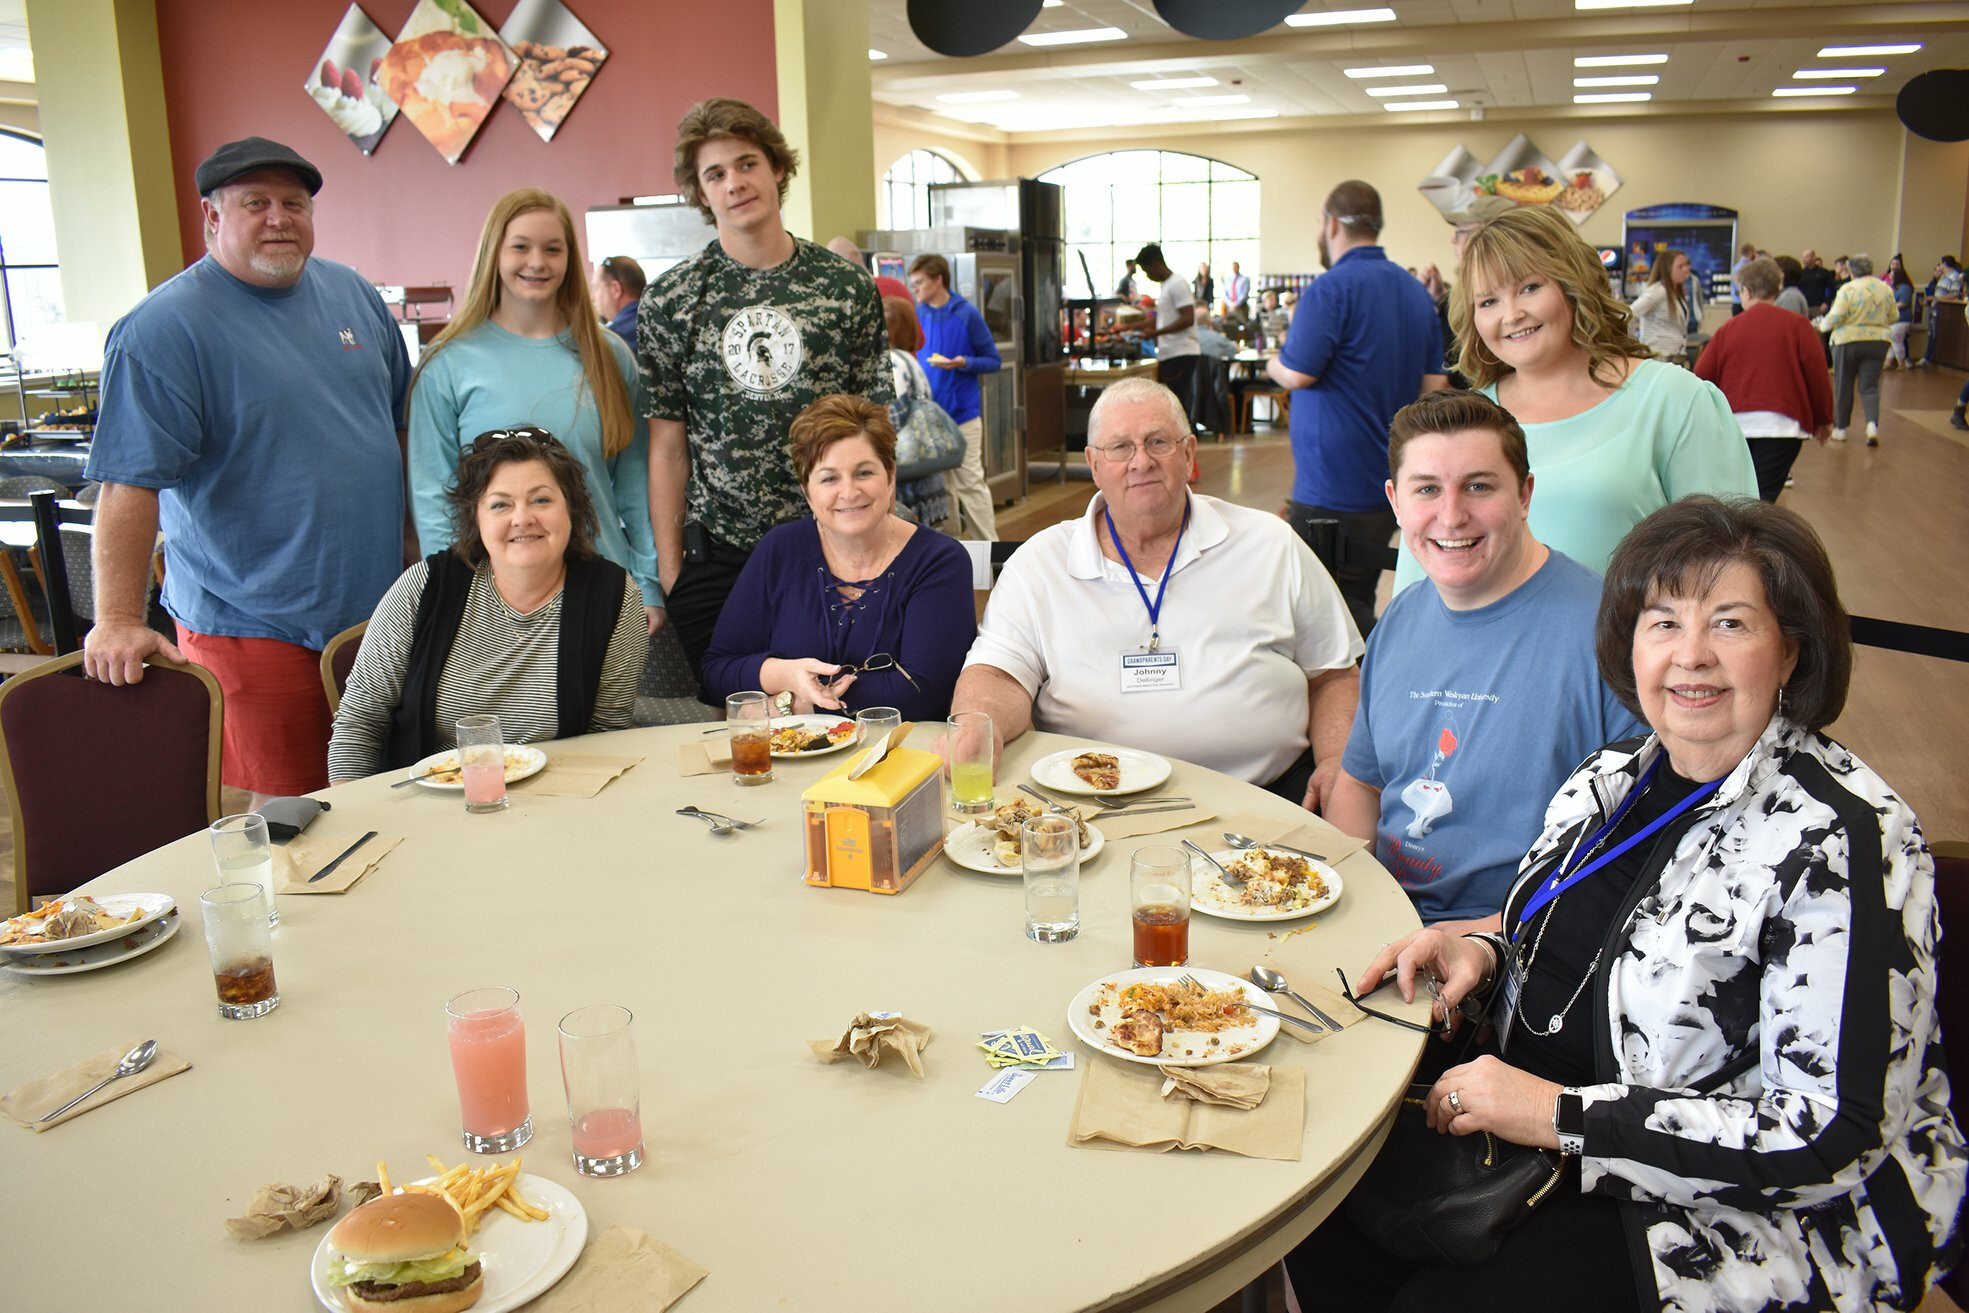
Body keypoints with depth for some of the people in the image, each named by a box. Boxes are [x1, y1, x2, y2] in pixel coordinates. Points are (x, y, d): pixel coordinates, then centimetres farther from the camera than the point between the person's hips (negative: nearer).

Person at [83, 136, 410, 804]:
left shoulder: (352, 292, 9)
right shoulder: (163, 328, -11)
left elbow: (401, 420, 19)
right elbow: (131, 484, -15)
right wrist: (118, 620, -21)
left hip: (378, 602, 6)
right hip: (255, 625, -6)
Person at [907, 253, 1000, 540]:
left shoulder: (967, 314, -8)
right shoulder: (918, 315, 5)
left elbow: (993, 361, -4)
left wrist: (963, 363, -22)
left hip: (962, 414, -4)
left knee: (970, 483, -1)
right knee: (938, 485, 11)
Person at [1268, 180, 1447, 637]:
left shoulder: (1333, 288, -14)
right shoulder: (1415, 291, 12)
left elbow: (1298, 373, -20)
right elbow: (1433, 385, 14)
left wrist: (1273, 363, 1)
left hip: (1334, 485, -9)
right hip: (1390, 479, 9)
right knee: (1358, 603, 16)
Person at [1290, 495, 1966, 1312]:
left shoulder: (1842, 842, -20)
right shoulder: (1617, 775, 3)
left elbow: (1832, 1133, -22)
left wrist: (1563, 1117, -22)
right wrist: (1484, 954, -4)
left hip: (1740, 1207, -6)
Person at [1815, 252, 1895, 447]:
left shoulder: (1848, 289, -12)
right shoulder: (1885, 289, 4)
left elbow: (1836, 317, -17)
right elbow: (1894, 316, 10)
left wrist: (1823, 325, 3)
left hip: (1848, 341, -4)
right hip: (1878, 341, 4)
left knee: (1843, 386, 9)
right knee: (1870, 386, 5)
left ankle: (1840, 428, 18)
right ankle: (1872, 424, -16)